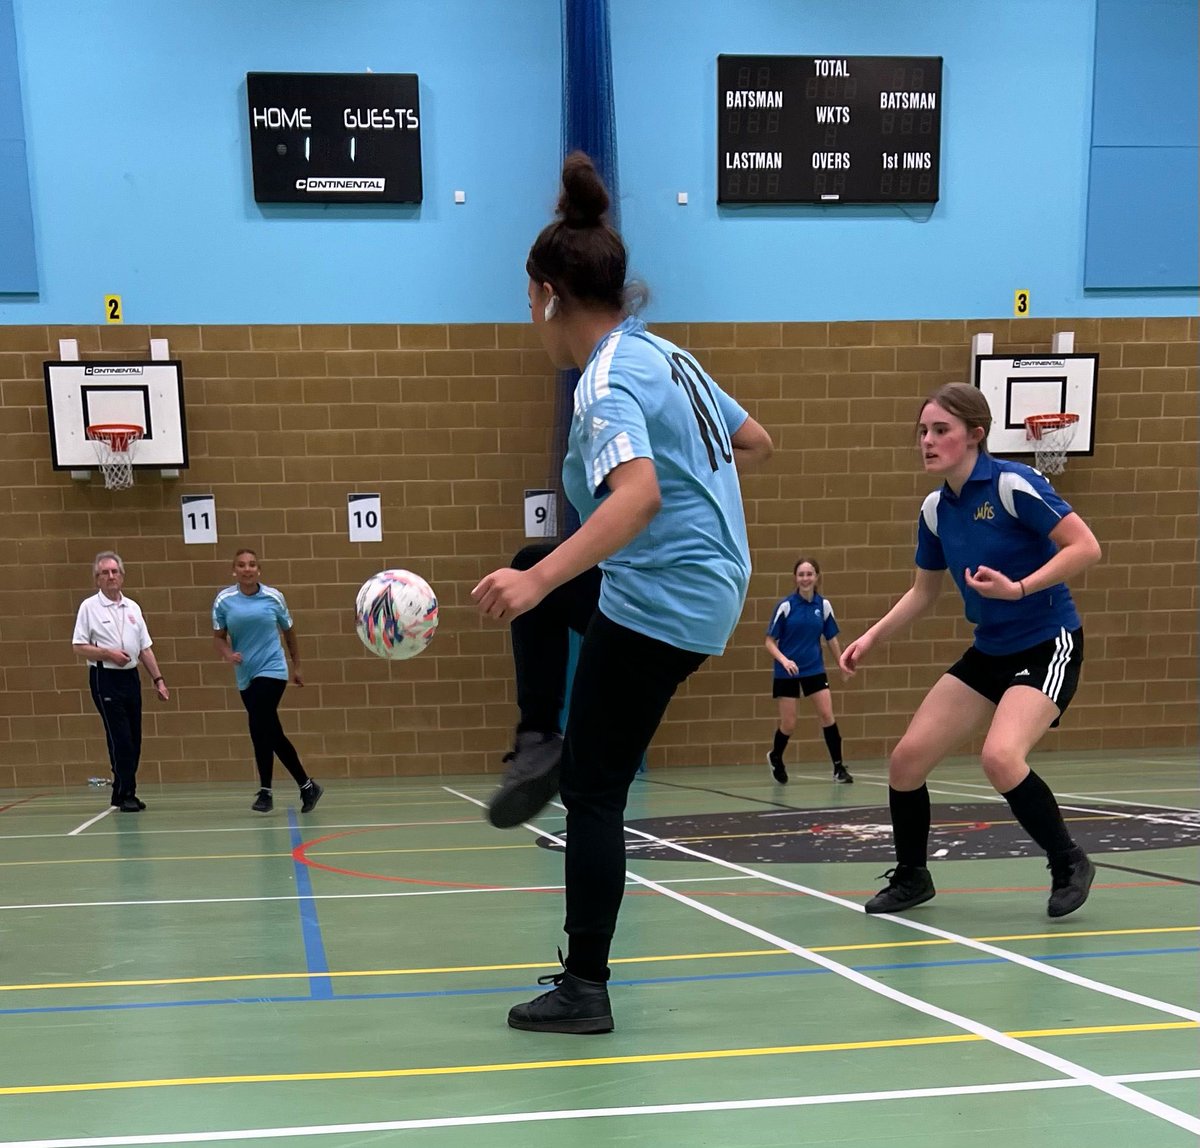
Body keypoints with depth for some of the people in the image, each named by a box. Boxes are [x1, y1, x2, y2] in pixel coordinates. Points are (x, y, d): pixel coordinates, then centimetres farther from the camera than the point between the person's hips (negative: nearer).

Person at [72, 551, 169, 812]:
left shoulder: (132, 607, 13)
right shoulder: (89, 607, -2)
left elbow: (145, 648, 14)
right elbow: (79, 646, -6)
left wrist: (158, 679, 10)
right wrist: (108, 654, -18)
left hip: (131, 676, 5)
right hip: (105, 677, -5)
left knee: (133, 740, 6)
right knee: (120, 739, -8)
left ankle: (122, 793, 18)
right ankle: (125, 794, 0)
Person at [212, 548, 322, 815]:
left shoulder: (273, 597, -1)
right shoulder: (223, 600, 0)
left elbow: (289, 632, 11)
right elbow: (218, 637, 3)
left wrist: (297, 667, 16)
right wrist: (228, 654, -18)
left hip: (271, 671, -3)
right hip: (246, 676, 3)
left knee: (259, 728, -17)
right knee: (273, 733, 9)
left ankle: (265, 791, -6)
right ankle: (307, 786, 21)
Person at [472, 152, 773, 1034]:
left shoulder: (608, 381, -18)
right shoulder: (666, 355, 9)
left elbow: (638, 496, -35)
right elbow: (756, 442, 18)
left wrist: (540, 581, -42)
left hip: (659, 606, -9)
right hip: (709, 586, 9)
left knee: (594, 791, 2)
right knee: (538, 580, 28)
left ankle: (585, 990, 11)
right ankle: (540, 746, 22)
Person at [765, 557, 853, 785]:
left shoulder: (823, 605, -2)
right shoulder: (785, 606, -12)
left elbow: (831, 639, 9)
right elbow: (770, 642, -10)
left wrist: (842, 665, 14)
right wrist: (784, 660, -26)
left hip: (814, 668, 3)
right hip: (787, 671, -3)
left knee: (827, 715, -7)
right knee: (788, 725, 1)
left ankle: (839, 767, 4)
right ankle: (775, 758, 30)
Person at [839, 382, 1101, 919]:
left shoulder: (1013, 484, -17)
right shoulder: (934, 509, 3)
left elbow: (1086, 547, -19)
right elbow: (924, 590, 15)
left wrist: (1020, 587, -29)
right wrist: (872, 637, 5)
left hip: (1048, 646, -7)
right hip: (989, 652, 7)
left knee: (1000, 757, -30)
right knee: (906, 760, -2)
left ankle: (1069, 864, -4)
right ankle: (911, 876, 21)